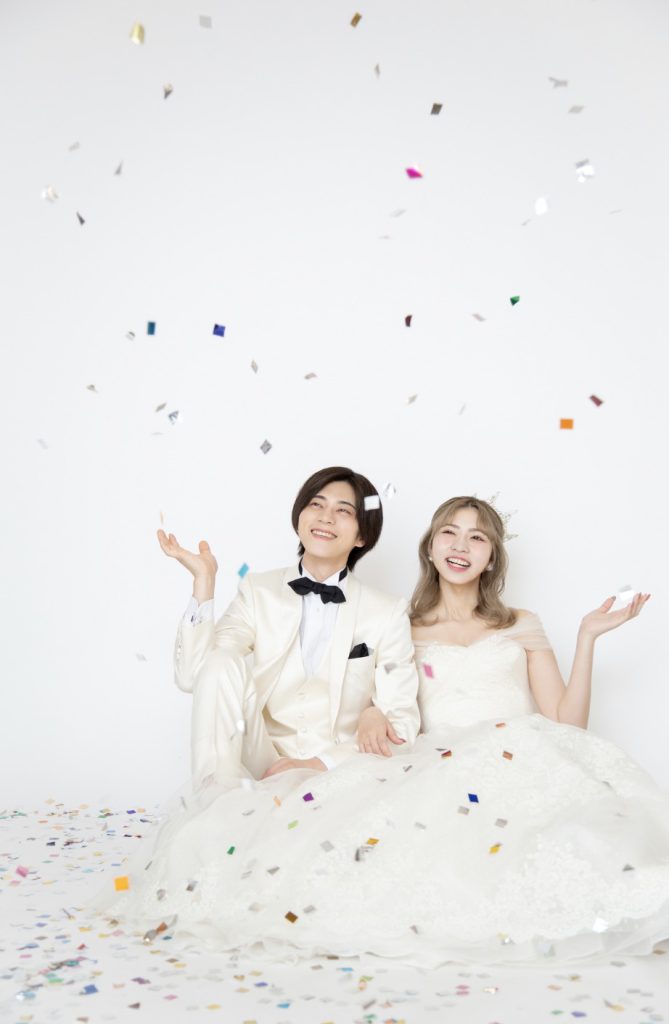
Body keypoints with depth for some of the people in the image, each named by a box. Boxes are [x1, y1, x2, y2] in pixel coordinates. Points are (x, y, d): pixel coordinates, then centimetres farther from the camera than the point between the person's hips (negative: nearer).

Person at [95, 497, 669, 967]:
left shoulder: (522, 628, 18)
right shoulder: (405, 634, 18)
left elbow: (567, 724, 8)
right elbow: (379, 715, 14)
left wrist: (588, 637, 3)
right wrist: (369, 717, -6)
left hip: (520, 766, 2)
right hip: (435, 771, -1)